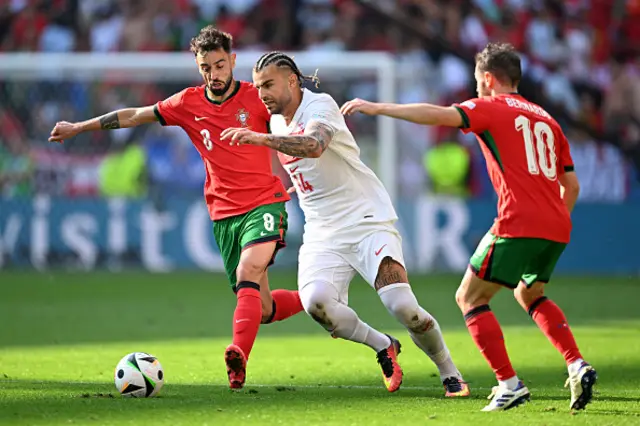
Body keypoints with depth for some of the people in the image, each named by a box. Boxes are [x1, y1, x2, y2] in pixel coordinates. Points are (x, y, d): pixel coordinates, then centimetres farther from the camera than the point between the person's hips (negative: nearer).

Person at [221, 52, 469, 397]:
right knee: (315, 302, -25)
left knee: (403, 307, -19)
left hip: (368, 222, -6)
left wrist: (260, 139, -43)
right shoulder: (277, 122, 11)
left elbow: (314, 146, -36)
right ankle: (382, 347, 0)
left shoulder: (320, 106, -13)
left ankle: (450, 374, 6)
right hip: (323, 235, 6)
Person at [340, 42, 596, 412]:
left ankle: (510, 384, -4)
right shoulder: (546, 120, 22)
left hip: (519, 224, -7)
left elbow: (440, 115, -15)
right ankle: (578, 365, 13)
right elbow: (571, 185, 22)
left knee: (470, 298, 5)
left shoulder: (491, 107, 2)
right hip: (557, 228, 7)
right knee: (530, 294, 30)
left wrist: (377, 108, -13)